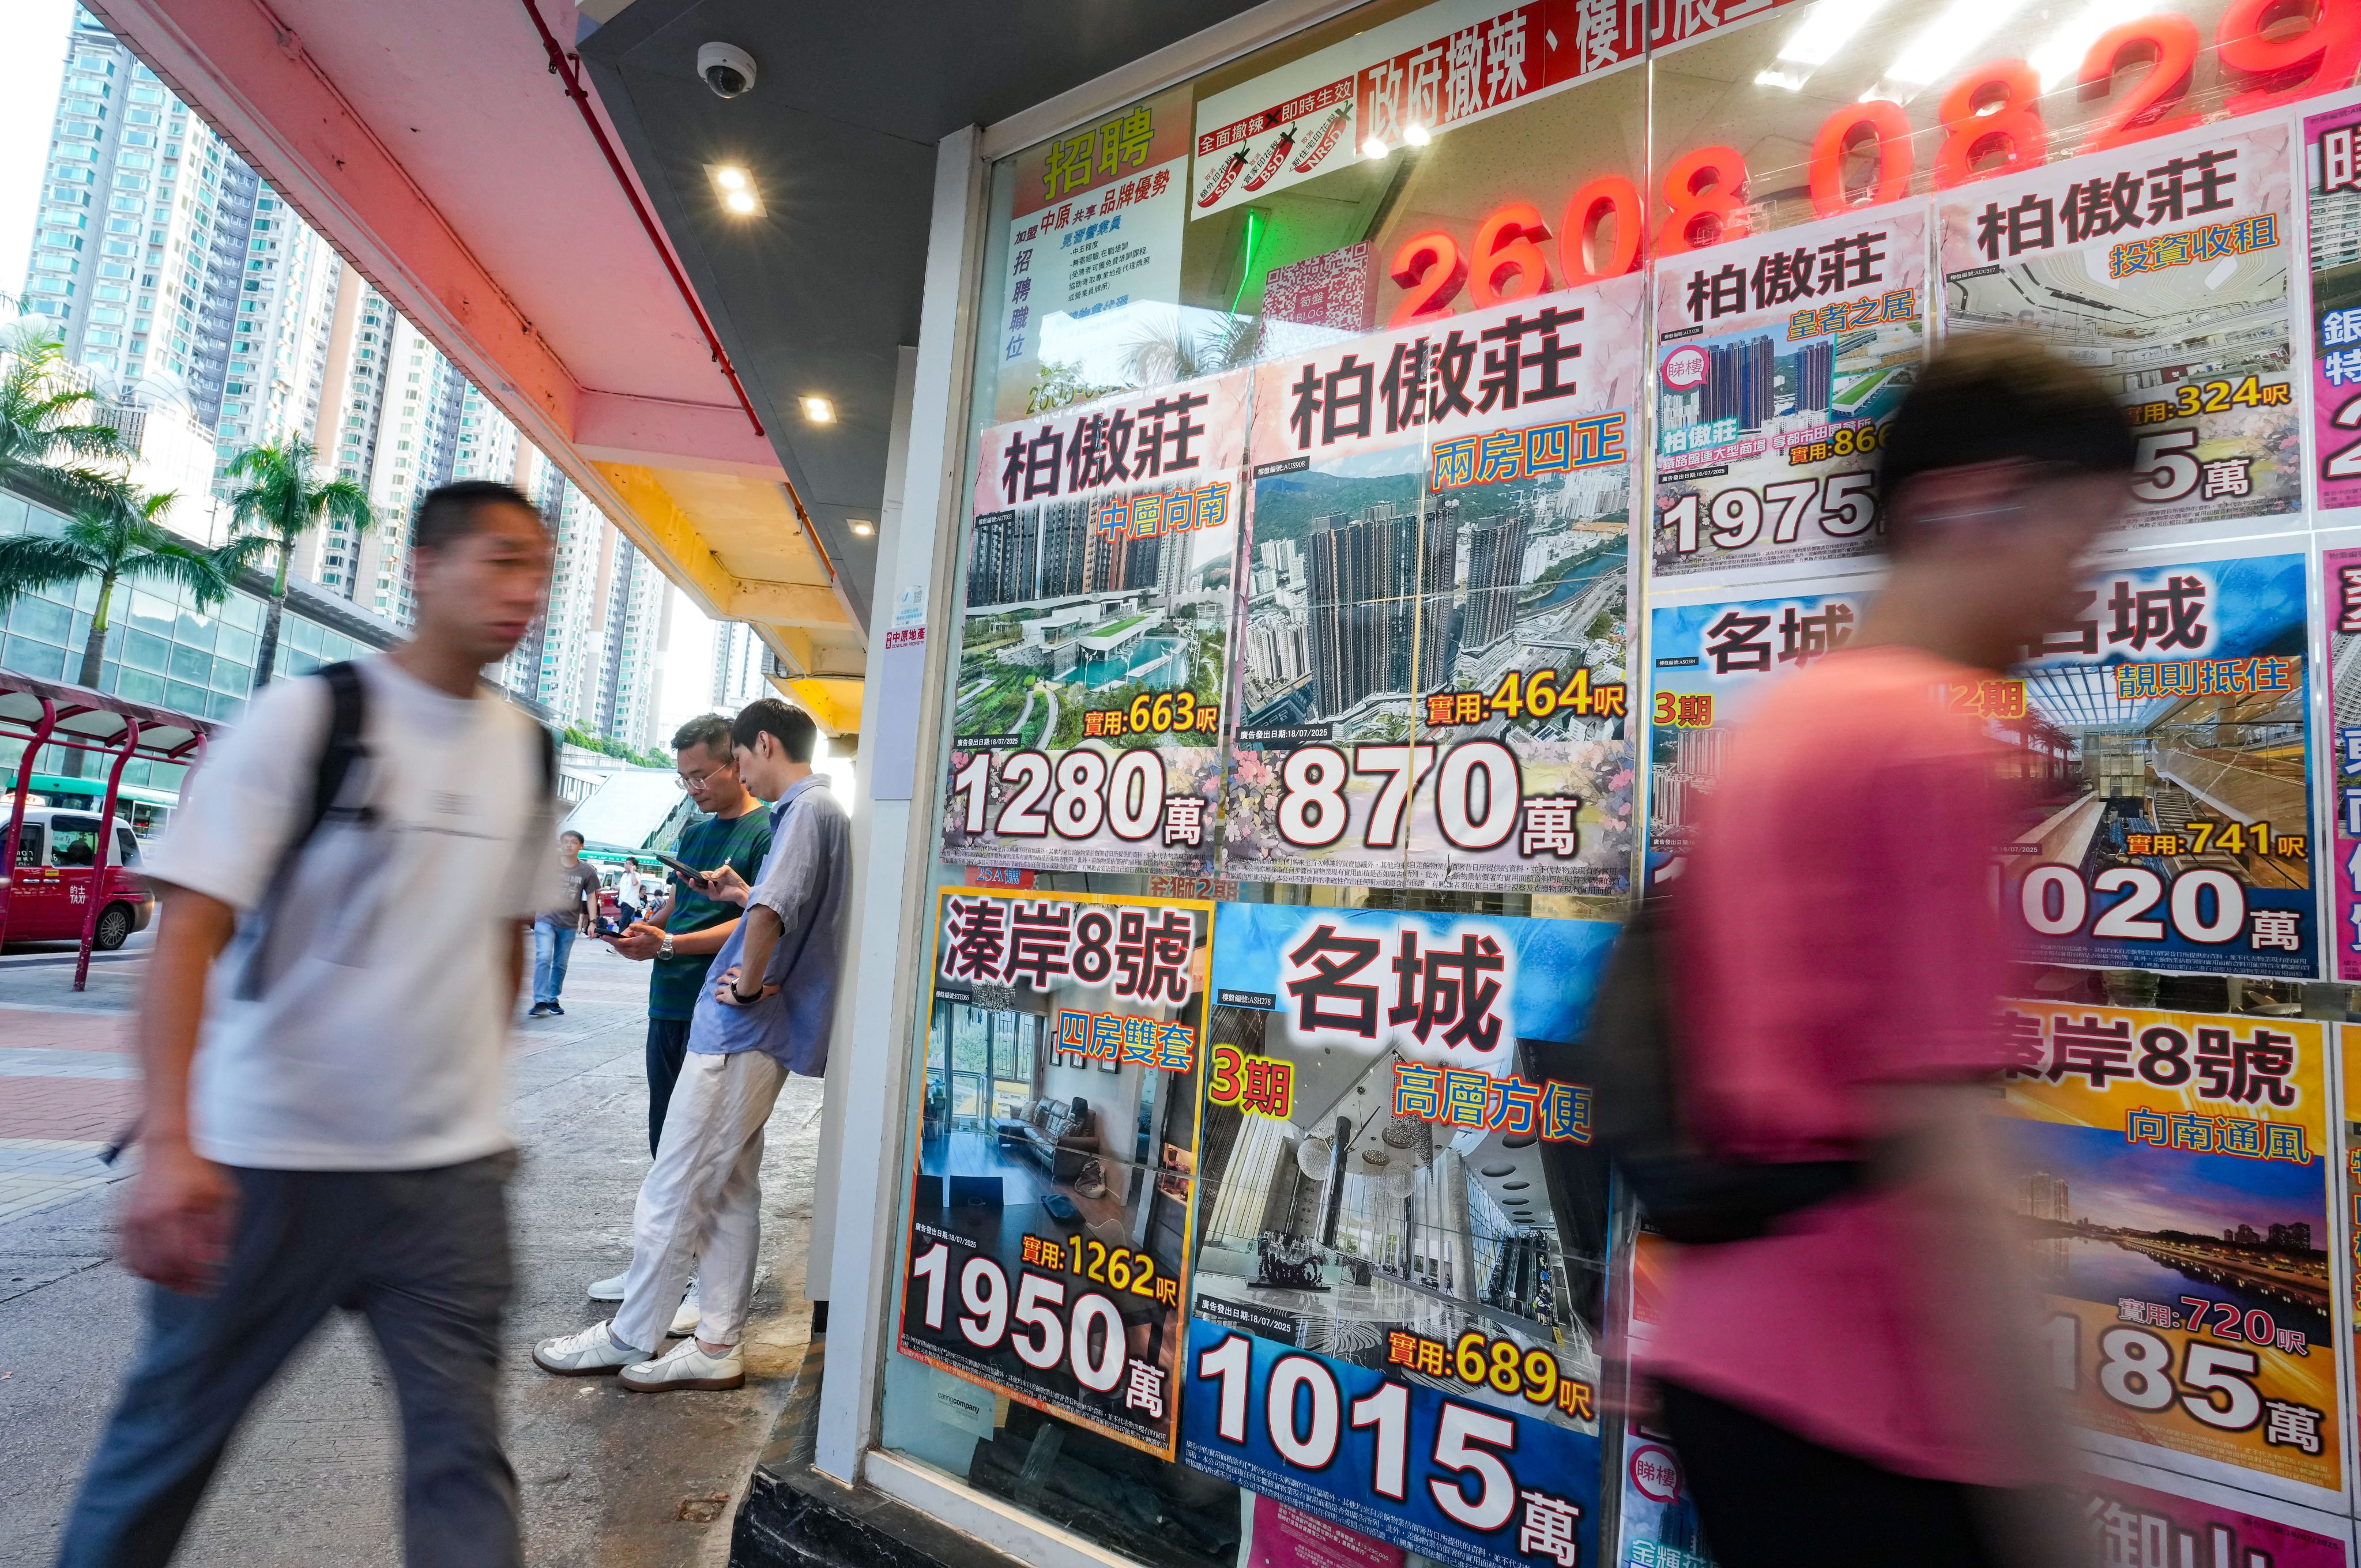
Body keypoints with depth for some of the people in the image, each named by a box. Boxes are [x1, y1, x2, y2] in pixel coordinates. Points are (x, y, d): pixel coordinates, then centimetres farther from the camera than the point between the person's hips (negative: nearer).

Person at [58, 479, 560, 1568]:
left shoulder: (529, 753, 5)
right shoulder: (306, 717, -9)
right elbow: (190, 931, -15)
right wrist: (168, 1140, -24)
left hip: (452, 1170, 3)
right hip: (267, 1158, -3)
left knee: (461, 1448, 6)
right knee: (171, 1430, 16)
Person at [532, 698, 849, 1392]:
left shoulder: (809, 809, -17)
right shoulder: (819, 809, 15)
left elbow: (771, 912, -34)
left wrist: (749, 984, -20)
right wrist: (743, 895, 18)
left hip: (740, 1031, -10)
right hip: (757, 1036, 10)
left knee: (673, 1189, 4)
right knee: (731, 1190, 14)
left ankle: (629, 1338, 19)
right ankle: (717, 1347, 22)